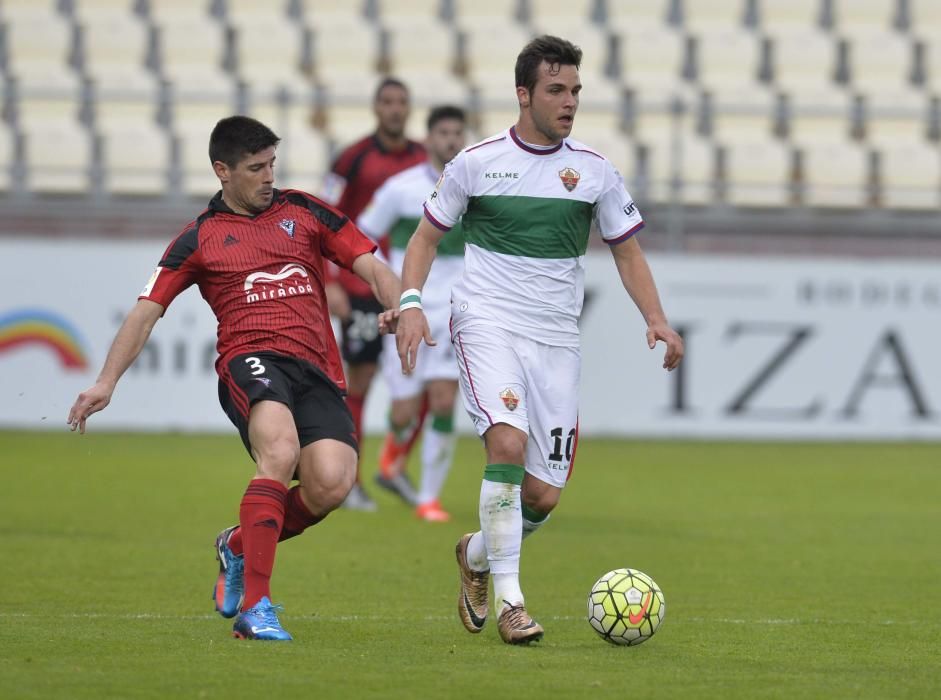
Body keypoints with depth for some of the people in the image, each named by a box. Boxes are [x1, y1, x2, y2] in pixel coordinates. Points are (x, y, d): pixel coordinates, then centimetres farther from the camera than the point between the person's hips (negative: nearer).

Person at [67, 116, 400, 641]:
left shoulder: (305, 212, 18)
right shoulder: (200, 238, 12)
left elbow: (372, 267, 15)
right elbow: (148, 310, 11)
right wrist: (107, 382, 2)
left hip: (317, 370, 3)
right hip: (251, 359, -3)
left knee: (331, 484, -21)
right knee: (280, 449, -34)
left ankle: (239, 545, 11)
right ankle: (254, 606, -32)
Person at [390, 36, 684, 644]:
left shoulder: (595, 171, 5)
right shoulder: (477, 162, 1)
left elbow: (627, 252, 13)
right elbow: (427, 236, 10)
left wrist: (656, 318, -3)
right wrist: (410, 302, -7)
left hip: (557, 339, 3)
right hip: (488, 324, -3)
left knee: (544, 494, -1)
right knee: (508, 441, -28)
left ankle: (476, 555, 31)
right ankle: (507, 596, -20)